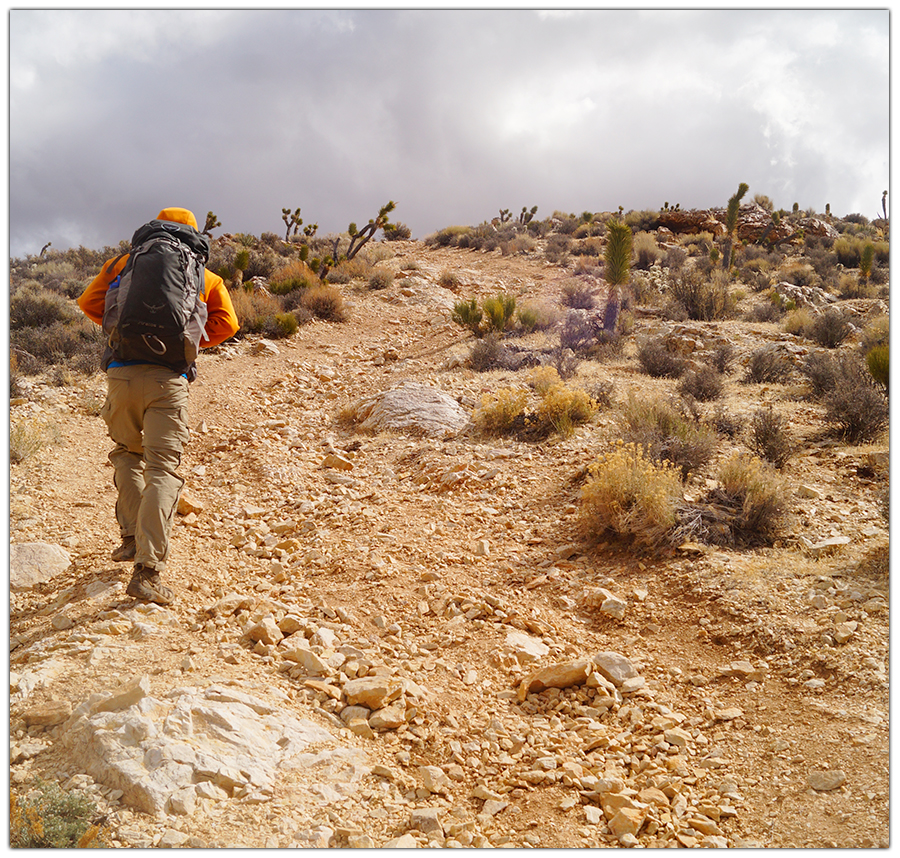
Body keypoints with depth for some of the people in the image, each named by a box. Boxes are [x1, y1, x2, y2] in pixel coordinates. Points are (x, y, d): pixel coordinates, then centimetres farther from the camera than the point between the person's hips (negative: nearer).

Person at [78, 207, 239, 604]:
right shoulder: (205, 277, 17)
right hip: (168, 379, -2)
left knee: (127, 453, 26)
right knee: (164, 470, -6)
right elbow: (225, 323, 9)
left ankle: (132, 536, 23)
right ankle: (147, 571, -17)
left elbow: (90, 302, 16)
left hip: (122, 373, 2)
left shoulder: (125, 263, 18)